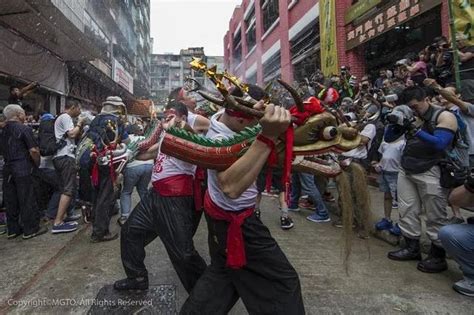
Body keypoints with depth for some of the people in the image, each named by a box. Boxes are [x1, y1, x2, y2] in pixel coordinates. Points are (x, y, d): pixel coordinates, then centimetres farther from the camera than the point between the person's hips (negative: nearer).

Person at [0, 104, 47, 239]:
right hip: (23, 169, -7)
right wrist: (37, 164, 0)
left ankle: (13, 229, 21)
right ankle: (30, 229, 8)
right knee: (27, 200, 1)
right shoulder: (24, 129, -10)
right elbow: (33, 150, -15)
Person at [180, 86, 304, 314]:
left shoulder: (221, 115, -10)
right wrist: (268, 137, -62)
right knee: (282, 281, 2)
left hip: (221, 212, 10)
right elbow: (231, 187, -56)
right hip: (236, 222, -10)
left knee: (222, 271, 29)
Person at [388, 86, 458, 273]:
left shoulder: (444, 116, -5)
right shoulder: (409, 116, 11)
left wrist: (416, 131, -24)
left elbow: (440, 144, -17)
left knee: (435, 217, 0)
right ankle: (412, 248, 20)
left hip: (431, 173, -6)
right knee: (407, 211, 7)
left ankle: (438, 257, 13)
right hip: (406, 171, 6)